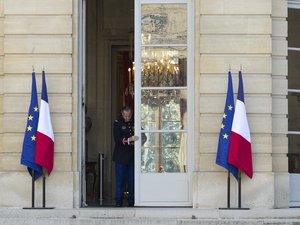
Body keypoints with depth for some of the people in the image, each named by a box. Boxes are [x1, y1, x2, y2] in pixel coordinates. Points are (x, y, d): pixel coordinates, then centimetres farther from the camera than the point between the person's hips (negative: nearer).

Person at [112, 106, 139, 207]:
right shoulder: (118, 123, 2)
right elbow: (117, 139, -8)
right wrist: (129, 140, -22)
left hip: (133, 156, 2)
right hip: (121, 156, -2)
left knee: (132, 180, 2)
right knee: (120, 179, -2)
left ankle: (132, 201, 8)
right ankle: (119, 201, 3)